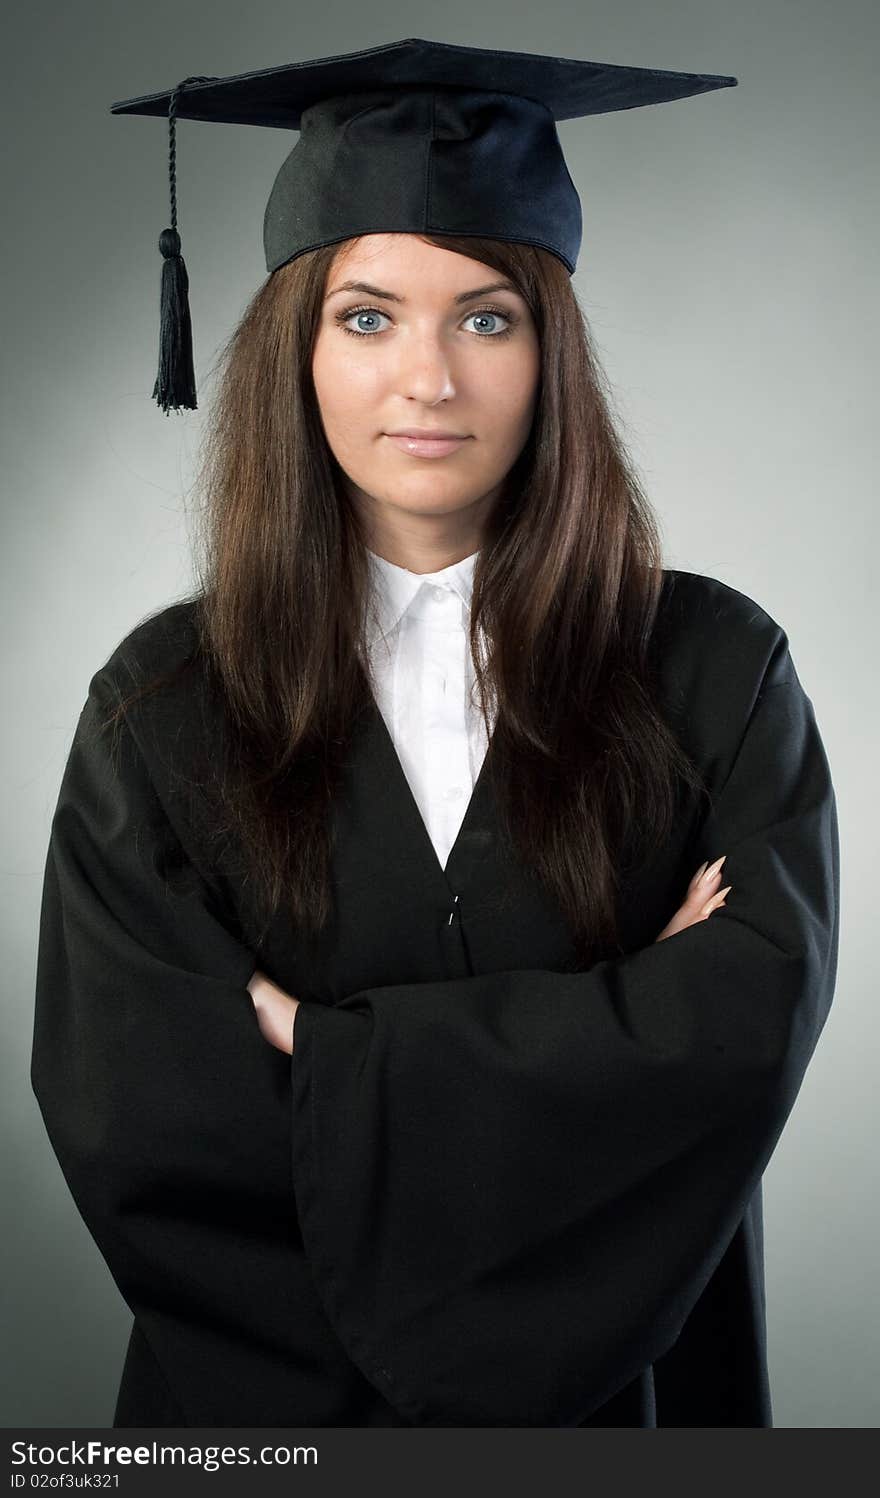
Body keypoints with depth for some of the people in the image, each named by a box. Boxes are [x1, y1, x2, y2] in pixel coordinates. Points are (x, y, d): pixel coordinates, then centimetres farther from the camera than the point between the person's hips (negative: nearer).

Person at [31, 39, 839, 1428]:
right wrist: (610, 1029, -19)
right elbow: (126, 1110, -17)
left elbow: (756, 1021, -20)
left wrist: (327, 1049, -21)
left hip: (615, 1380, 0)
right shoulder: (166, 706, -8)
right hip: (271, 1386, 0)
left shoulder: (714, 668, -9)